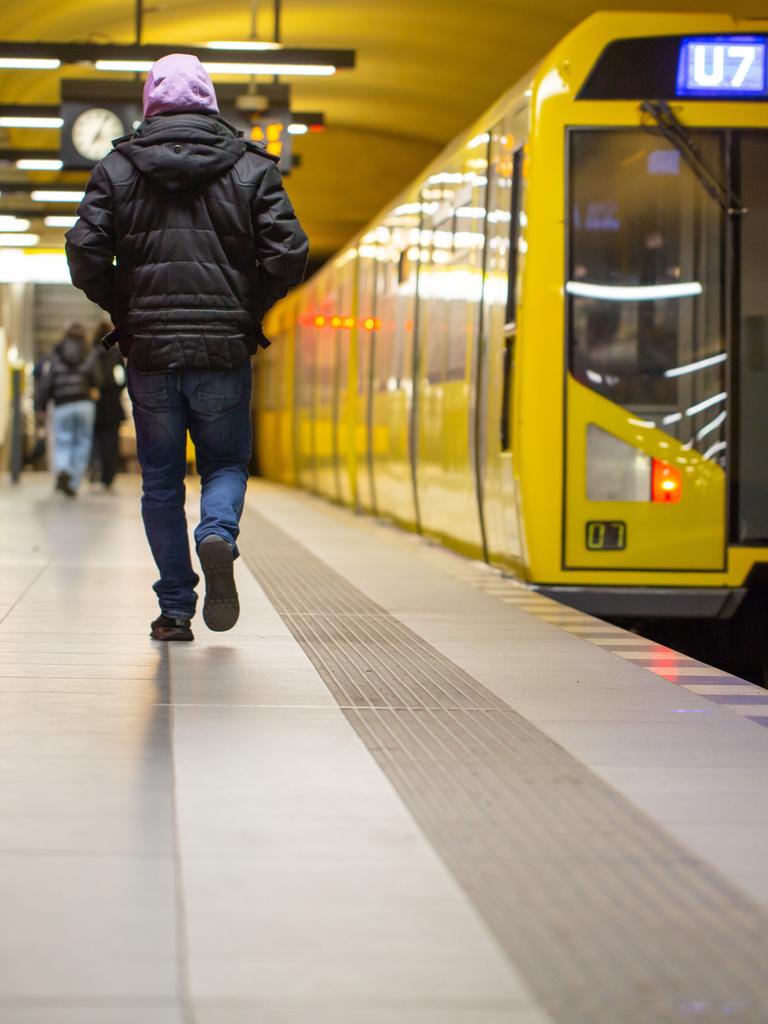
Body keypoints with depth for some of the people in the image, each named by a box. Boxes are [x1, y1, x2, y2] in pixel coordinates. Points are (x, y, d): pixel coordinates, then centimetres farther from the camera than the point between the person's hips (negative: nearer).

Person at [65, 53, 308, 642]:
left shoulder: (117, 170, 4)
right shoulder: (251, 169, 3)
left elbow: (85, 253, -5)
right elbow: (288, 253, -6)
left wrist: (123, 311, 9)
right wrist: (249, 311, 8)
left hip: (149, 351, 0)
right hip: (225, 351, 0)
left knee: (161, 482, 10)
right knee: (226, 462, 15)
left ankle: (176, 609, 8)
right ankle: (218, 534, -16)